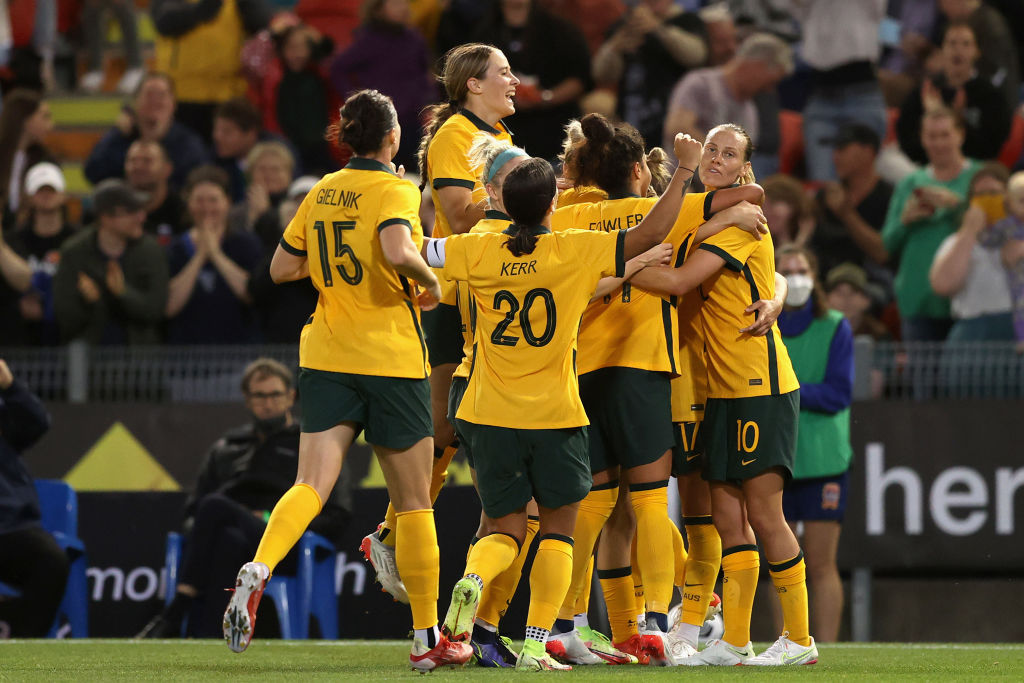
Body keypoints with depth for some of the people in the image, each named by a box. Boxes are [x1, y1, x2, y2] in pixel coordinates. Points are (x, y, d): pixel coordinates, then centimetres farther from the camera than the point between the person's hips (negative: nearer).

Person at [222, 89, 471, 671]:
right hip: (392, 358, -4)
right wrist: (431, 282, -10)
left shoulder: (323, 192, 8)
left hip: (327, 358, 4)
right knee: (414, 501, 7)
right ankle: (428, 639, 13)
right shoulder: (393, 190, -9)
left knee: (312, 484, -6)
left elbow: (282, 268, 13)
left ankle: (259, 570, -35)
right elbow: (398, 251, -28)